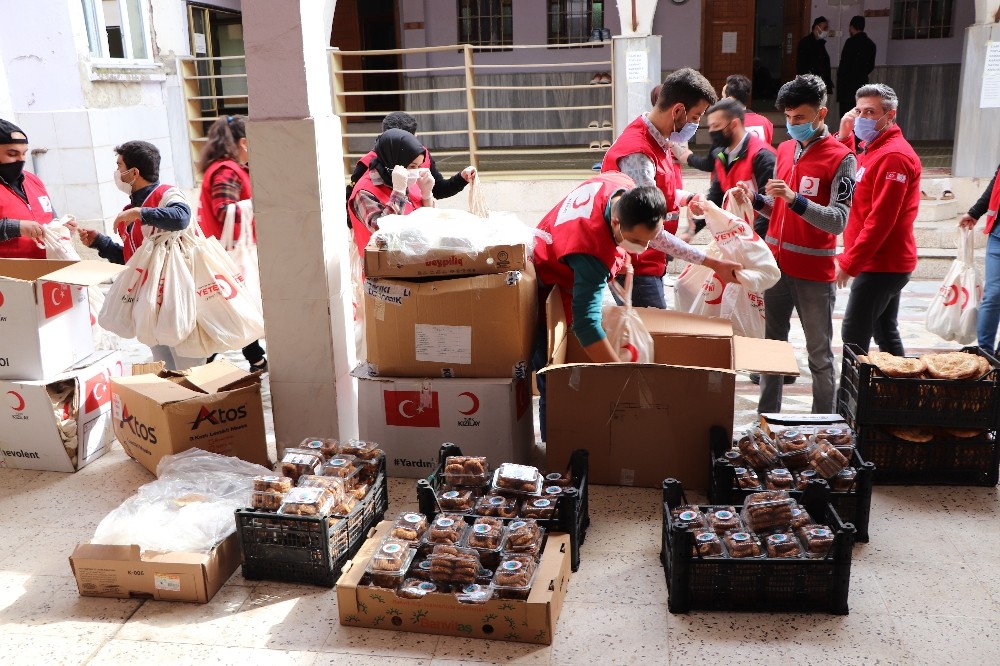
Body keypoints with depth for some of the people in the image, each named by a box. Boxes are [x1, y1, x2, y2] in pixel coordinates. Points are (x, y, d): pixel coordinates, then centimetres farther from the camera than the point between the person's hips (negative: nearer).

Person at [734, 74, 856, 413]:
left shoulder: (840, 157, -9)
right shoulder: (785, 149, 10)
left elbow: (838, 221, -18)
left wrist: (795, 199, -30)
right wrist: (756, 200, -3)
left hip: (814, 271, -6)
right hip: (776, 264, 6)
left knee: (820, 356, 3)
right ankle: (766, 418, 25)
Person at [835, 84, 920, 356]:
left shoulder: (893, 155, -18)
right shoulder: (873, 147, 14)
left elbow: (880, 219, -23)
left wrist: (848, 262, -20)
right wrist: (844, 136, 6)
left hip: (881, 264, -10)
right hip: (885, 262, 10)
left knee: (854, 336, -9)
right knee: (885, 332, 16)